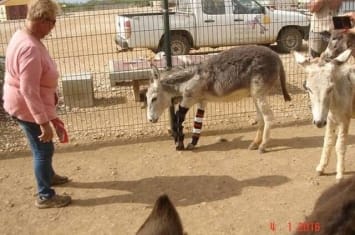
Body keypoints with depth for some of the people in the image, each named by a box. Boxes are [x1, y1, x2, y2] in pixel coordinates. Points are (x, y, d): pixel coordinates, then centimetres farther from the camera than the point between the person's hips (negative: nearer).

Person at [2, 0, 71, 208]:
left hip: (27, 105, 10)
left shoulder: (24, 36, 3)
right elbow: (29, 90, -32)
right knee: (43, 149, 4)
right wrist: (44, 121, -31)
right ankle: (45, 196, 20)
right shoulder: (30, 48, -31)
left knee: (42, 147, 27)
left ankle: (48, 175, 49)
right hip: (28, 107, -10)